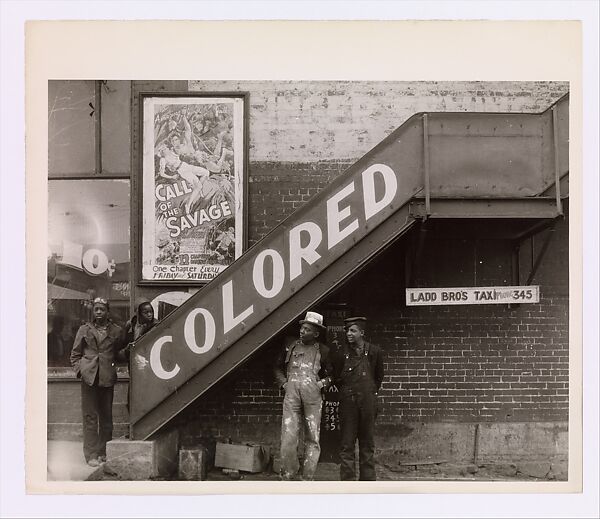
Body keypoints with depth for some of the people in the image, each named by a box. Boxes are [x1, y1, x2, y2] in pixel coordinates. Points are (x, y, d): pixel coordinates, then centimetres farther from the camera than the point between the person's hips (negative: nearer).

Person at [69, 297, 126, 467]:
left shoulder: (117, 331, 8)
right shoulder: (84, 330, 9)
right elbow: (75, 354, 12)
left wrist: (114, 365, 6)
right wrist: (80, 370, -1)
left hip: (108, 378, 1)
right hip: (89, 377, -1)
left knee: (106, 416, 6)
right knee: (90, 416, -2)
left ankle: (103, 452, 15)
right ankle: (91, 454, 1)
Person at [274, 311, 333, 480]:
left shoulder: (323, 351, 11)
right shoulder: (290, 347, 15)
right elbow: (278, 368, 25)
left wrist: (322, 383, 1)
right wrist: (284, 383, 10)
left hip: (313, 396, 0)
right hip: (291, 394, 1)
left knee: (312, 439, 1)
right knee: (288, 437, -7)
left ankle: (307, 478, 7)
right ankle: (287, 476, 3)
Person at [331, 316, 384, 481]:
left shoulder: (374, 352, 3)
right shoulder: (341, 353, 1)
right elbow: (335, 377, 14)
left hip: (368, 401, 1)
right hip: (348, 402, -1)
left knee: (367, 444, 7)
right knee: (347, 444, -2)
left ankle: (367, 480, 14)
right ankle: (347, 481, 1)